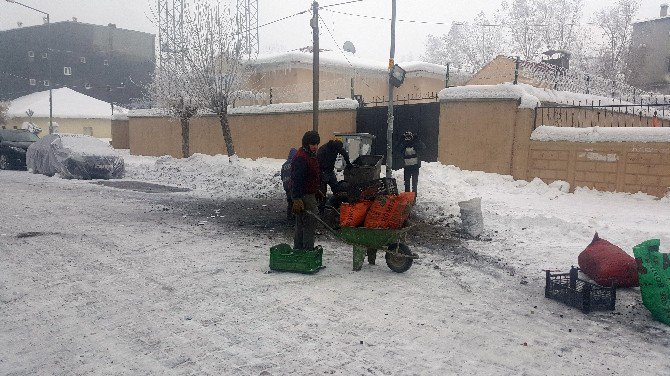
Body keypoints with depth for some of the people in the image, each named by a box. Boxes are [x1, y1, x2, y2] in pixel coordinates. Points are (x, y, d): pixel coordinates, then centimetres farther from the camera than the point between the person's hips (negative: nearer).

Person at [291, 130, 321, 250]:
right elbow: (296, 180, -25)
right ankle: (308, 249, -2)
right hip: (304, 196, -11)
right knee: (310, 224, -7)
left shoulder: (311, 155, 14)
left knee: (301, 224, 17)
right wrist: (297, 199, -29)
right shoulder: (300, 158, -19)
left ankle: (298, 247, 26)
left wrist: (317, 192, 30)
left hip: (310, 194, 11)